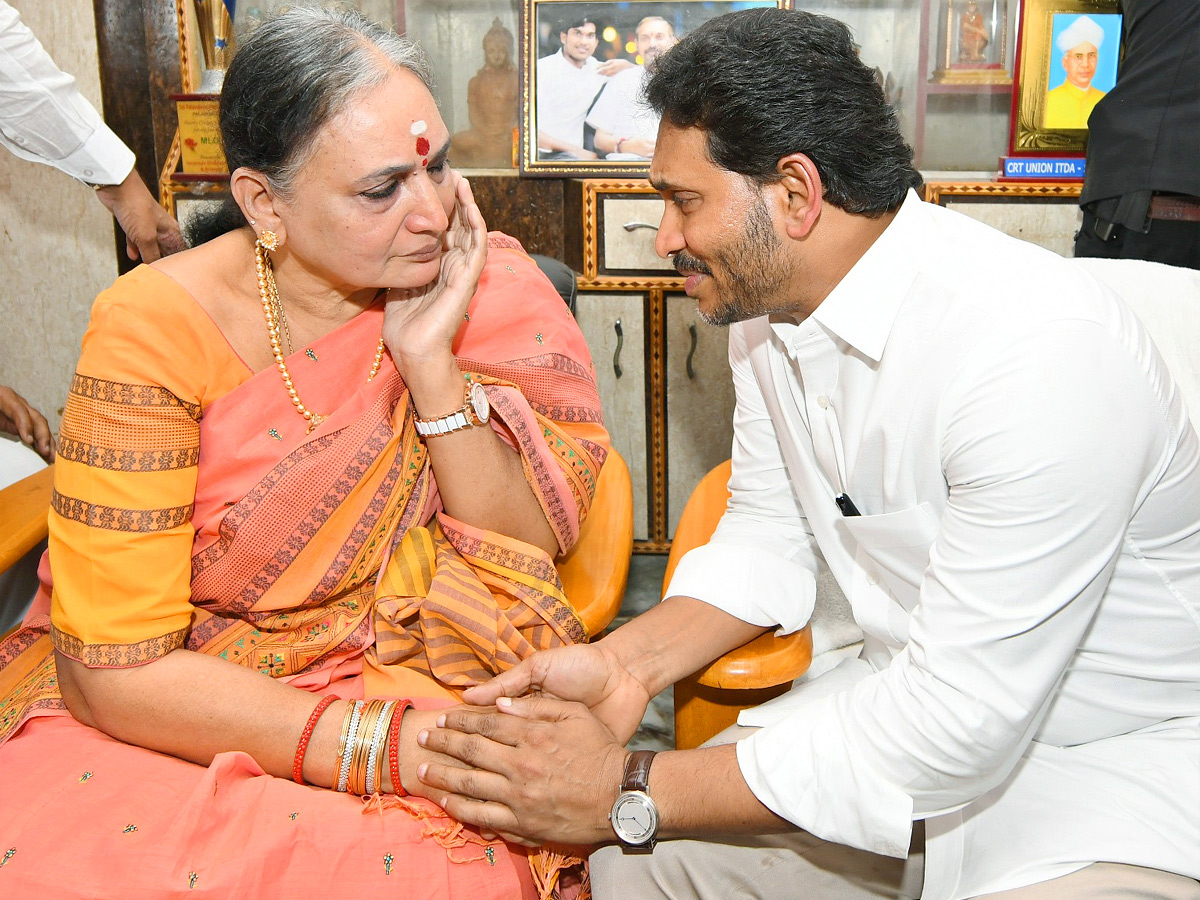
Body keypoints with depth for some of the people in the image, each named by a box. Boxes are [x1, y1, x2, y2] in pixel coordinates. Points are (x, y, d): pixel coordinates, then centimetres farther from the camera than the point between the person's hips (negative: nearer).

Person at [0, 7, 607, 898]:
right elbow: (114, 666, -16)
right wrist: (388, 745, -25)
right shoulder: (158, 326, -14)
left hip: (405, 677, 1)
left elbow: (521, 572, -8)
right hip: (164, 715, 0)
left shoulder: (486, 292, -7)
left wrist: (433, 364, -21)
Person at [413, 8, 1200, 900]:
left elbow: (963, 717, -28)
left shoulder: (1041, 350, -30)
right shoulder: (767, 304, -4)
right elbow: (768, 535, 8)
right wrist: (629, 660, -11)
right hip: (919, 693, 6)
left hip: (1124, 753, -6)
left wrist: (630, 792, -25)